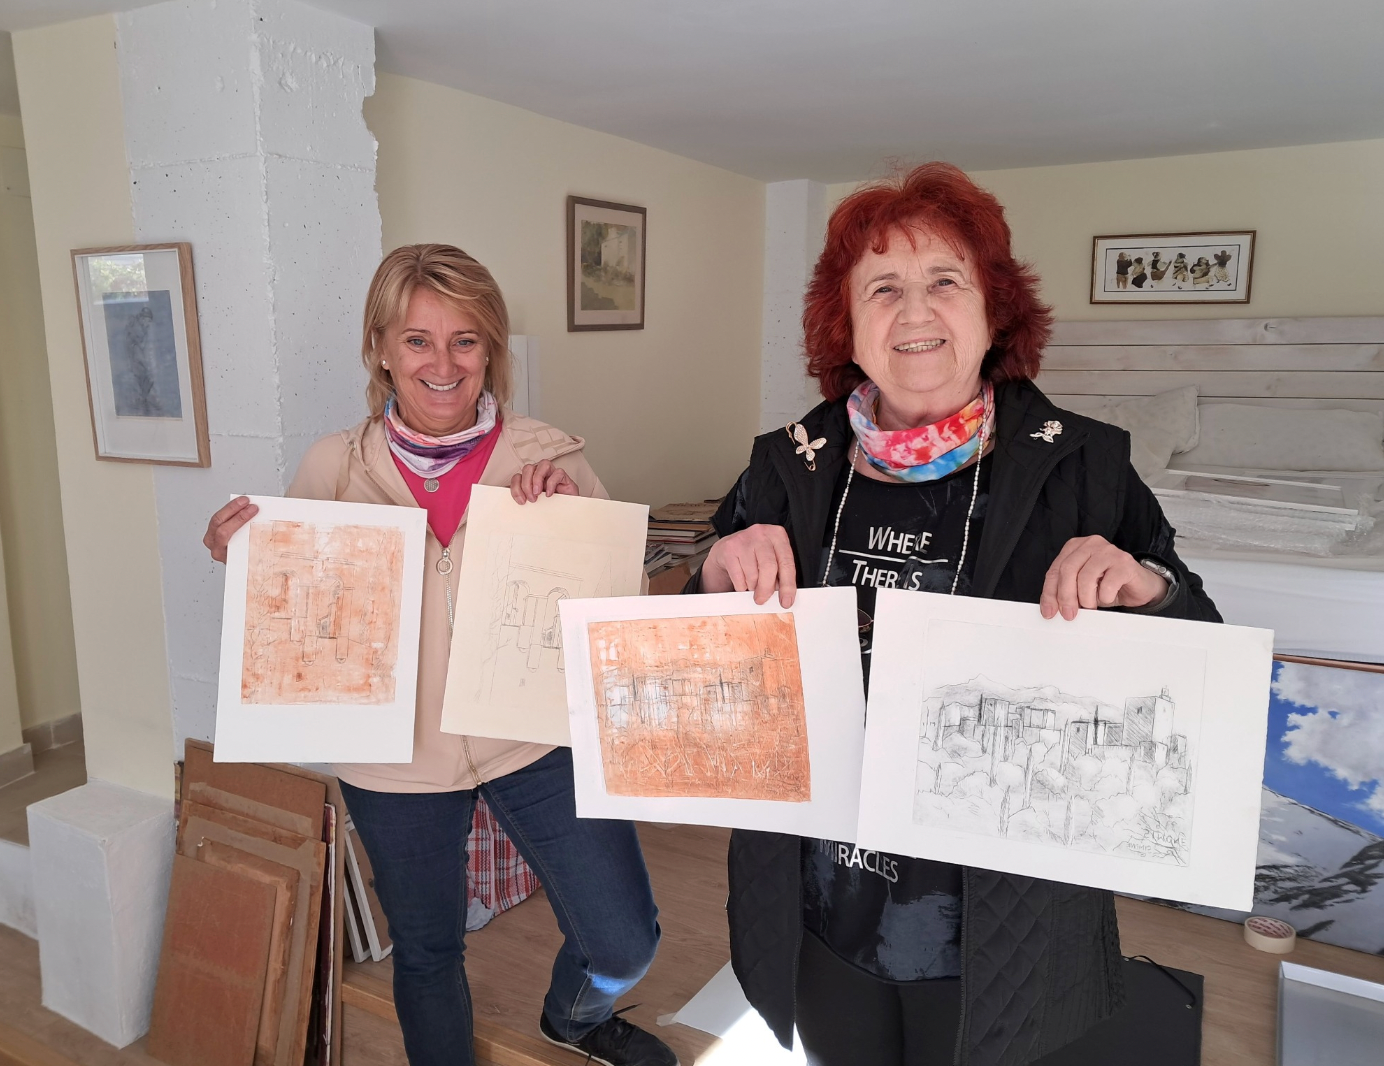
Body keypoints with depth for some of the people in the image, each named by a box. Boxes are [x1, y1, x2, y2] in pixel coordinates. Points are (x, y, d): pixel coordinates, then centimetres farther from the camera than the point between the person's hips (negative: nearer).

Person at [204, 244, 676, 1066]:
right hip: (397, 756, 1)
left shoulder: (550, 458, -8)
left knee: (625, 942, 7)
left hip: (535, 740, 0)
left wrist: (575, 519, -21)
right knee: (427, 951, 20)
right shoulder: (334, 467, -5)